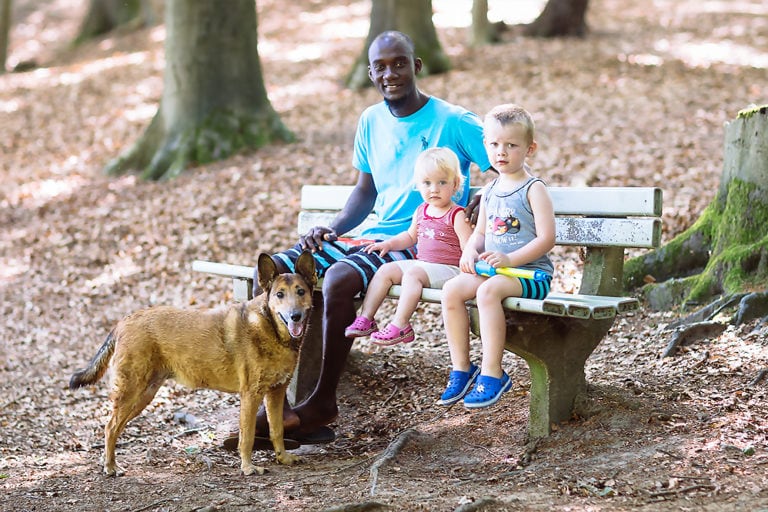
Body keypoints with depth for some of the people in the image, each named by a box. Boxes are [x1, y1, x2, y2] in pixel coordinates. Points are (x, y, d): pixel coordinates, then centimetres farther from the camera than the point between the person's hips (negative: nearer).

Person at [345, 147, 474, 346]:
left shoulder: (457, 215, -9)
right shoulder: (421, 211, 14)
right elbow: (410, 236, 31)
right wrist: (389, 244, 17)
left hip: (447, 268, -8)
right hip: (420, 263, 8)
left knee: (412, 275, -30)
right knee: (385, 270, -4)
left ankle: (400, 325, -33)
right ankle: (365, 319, -6)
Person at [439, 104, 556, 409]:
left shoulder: (533, 189, -6)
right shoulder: (490, 190, 16)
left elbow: (546, 239, -14)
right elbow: (480, 232, 23)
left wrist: (510, 259, -23)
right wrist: (470, 252, 0)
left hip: (530, 272, -7)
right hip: (490, 269, 7)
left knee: (488, 290, -34)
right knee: (451, 289, -16)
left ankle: (492, 374, -26)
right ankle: (461, 369, -7)